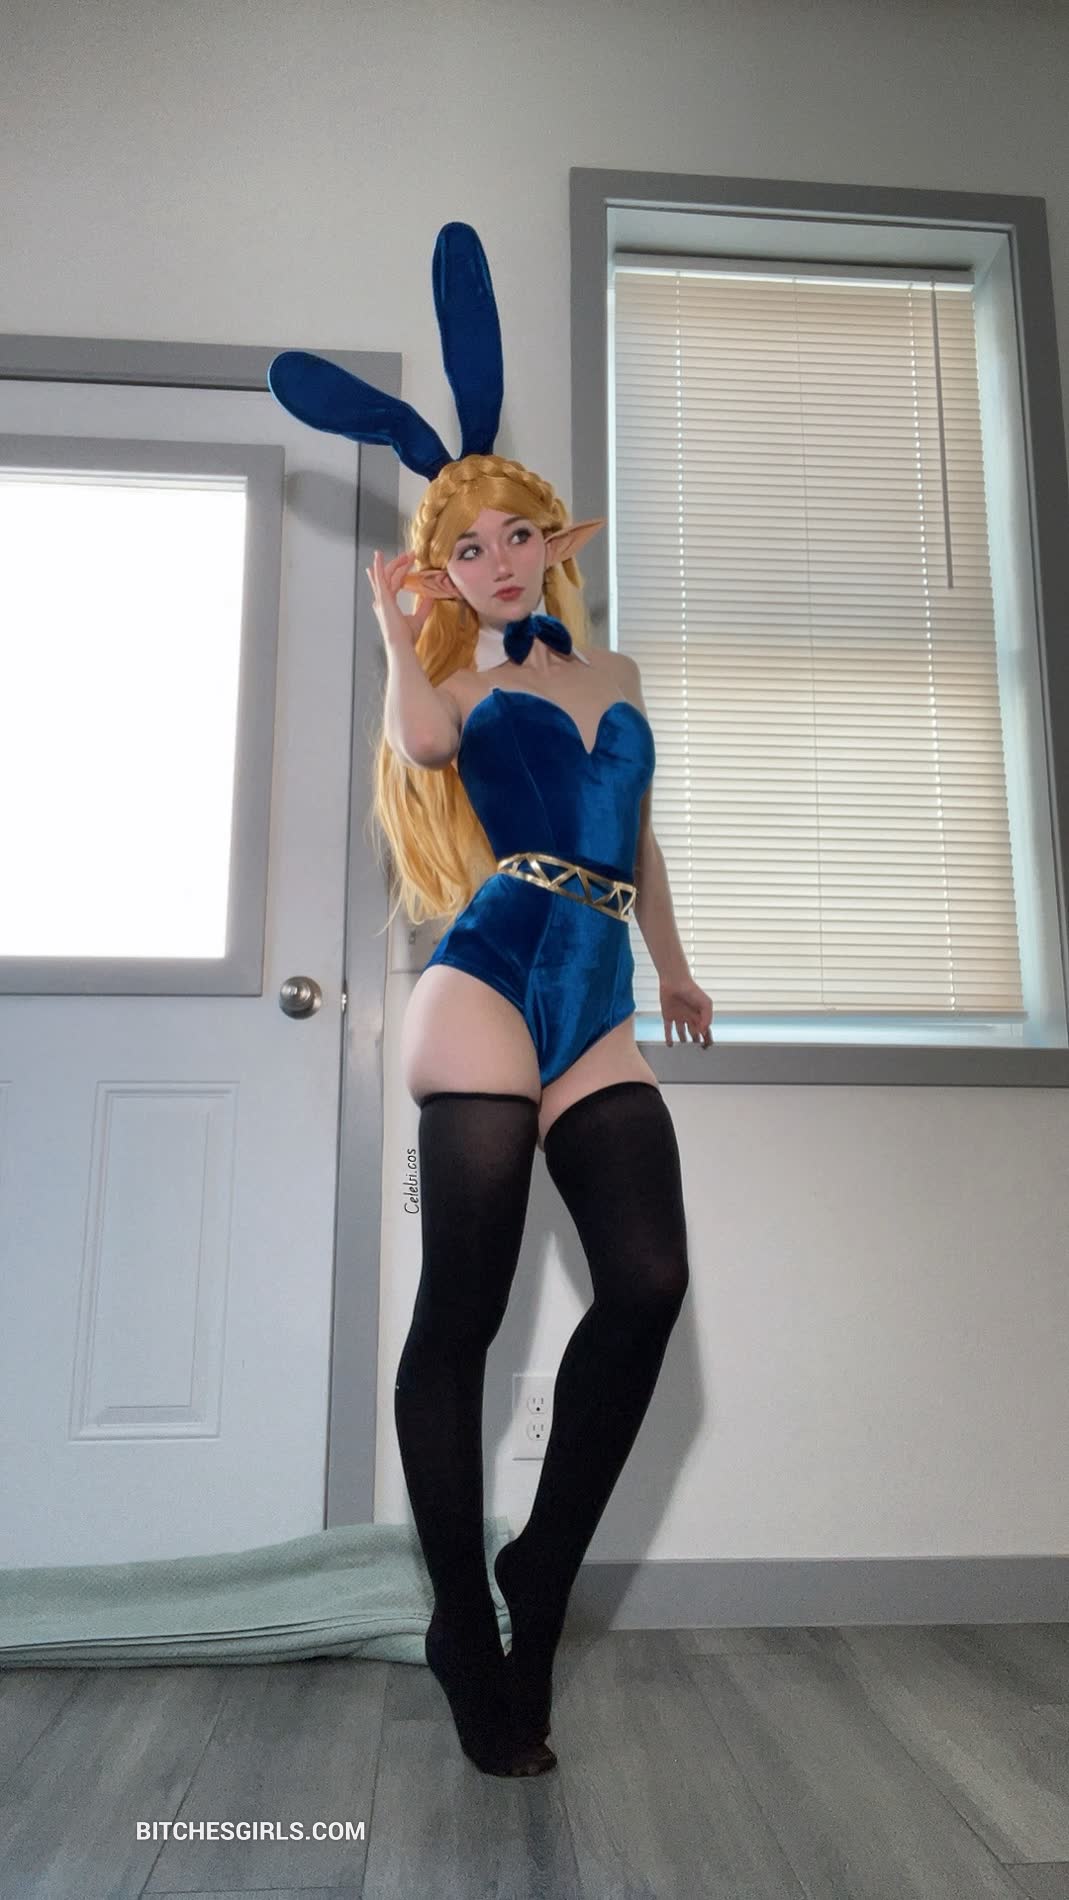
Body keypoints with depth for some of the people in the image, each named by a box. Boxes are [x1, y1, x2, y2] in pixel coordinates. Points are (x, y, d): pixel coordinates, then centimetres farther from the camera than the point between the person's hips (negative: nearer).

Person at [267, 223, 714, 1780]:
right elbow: (417, 742, -15)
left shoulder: (615, 677, 24)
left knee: (649, 1279, -10)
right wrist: (397, 626, -16)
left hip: (599, 1013, 5)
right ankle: (468, 1632, 13)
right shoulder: (464, 678, 11)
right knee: (464, 1308, -5)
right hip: (491, 990, -4)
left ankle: (539, 1582, 12)